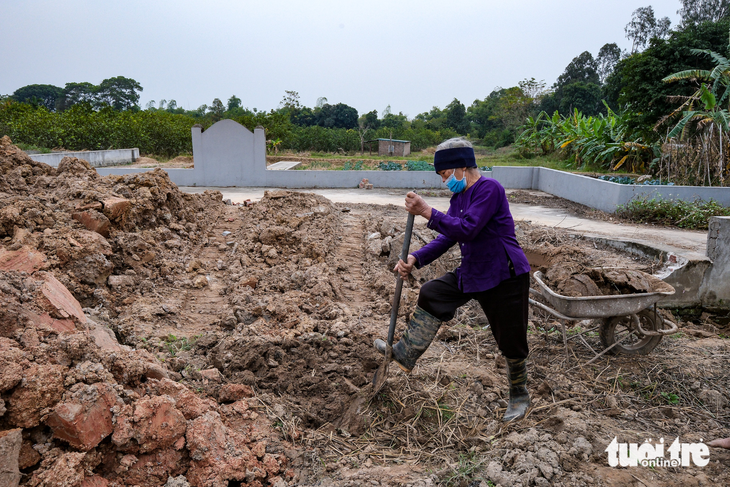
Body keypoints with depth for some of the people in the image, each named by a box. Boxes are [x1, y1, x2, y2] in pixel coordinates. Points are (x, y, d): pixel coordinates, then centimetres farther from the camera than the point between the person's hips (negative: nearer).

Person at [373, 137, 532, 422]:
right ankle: (406, 354, 13)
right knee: (431, 295, 4)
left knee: (511, 342, 6)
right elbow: (446, 238, 6)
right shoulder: (459, 198, 9)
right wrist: (415, 259, -7)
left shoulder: (489, 189, -19)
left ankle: (519, 396, 30)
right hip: (471, 273, 8)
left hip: (505, 278, -8)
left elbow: (467, 229, -30)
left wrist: (427, 212, -31)